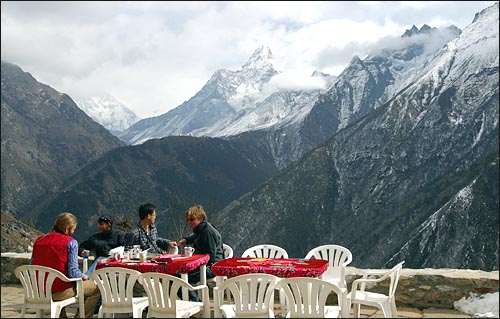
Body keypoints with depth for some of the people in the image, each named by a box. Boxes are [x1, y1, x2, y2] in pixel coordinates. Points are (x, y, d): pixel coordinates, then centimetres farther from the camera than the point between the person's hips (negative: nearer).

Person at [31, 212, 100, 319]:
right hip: (59, 293, -6)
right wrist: (84, 276, 6)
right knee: (95, 287, 13)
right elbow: (73, 273, -14)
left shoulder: (38, 240, 6)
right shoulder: (70, 242, -9)